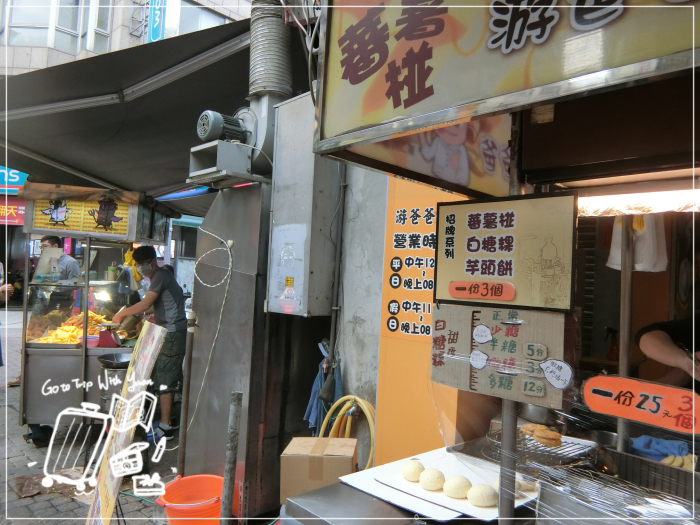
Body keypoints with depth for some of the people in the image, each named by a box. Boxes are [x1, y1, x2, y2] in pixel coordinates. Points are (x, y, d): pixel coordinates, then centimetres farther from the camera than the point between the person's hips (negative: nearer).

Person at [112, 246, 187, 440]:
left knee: (164, 380, -7)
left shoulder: (160, 276, -12)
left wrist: (121, 314, -8)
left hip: (171, 333, -10)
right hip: (172, 331, 10)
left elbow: (145, 304, -19)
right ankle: (169, 419, 26)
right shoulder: (162, 275, 19)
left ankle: (165, 428, -1)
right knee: (167, 379, 16)